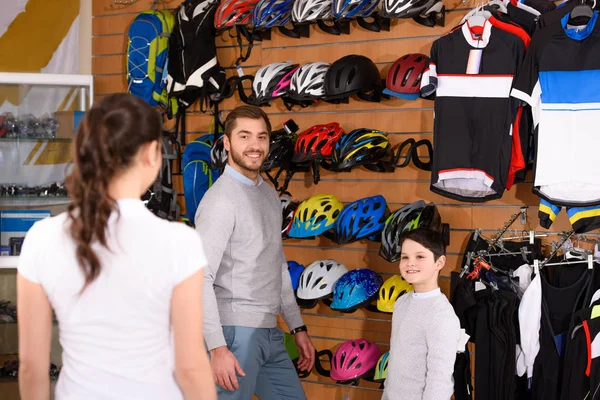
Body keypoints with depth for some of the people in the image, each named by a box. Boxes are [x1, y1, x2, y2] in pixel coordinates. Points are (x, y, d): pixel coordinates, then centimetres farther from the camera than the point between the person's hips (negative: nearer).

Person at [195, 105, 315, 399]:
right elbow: (200, 279, -18)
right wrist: (217, 347, -23)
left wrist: (298, 327, 19)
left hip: (271, 333, 8)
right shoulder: (221, 199, -12)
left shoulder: (270, 195, 14)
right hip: (236, 332, -8)